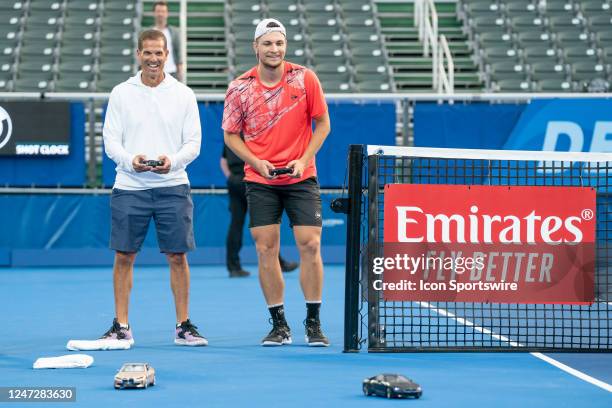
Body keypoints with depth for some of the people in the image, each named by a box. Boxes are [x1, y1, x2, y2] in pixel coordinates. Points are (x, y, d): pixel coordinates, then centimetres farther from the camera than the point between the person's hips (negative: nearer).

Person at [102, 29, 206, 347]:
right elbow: (110, 140, 3)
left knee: (177, 257, 1)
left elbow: (193, 142, 4)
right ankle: (121, 327, 10)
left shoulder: (183, 95, 5)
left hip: (172, 186, 0)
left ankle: (183, 326, 10)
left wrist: (172, 161, -16)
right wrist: (131, 160, -17)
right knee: (123, 257, 1)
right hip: (129, 187, 0)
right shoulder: (121, 93, 5)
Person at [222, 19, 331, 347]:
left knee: (310, 246, -7)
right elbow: (231, 135, 5)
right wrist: (257, 162, -10)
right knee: (266, 250, -1)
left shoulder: (305, 79, -4)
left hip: (301, 178, -1)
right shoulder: (239, 88, -3)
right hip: (260, 181, 1)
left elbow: (322, 124, 3)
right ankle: (279, 325, 10)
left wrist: (304, 159, -9)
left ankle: (313, 323, 6)